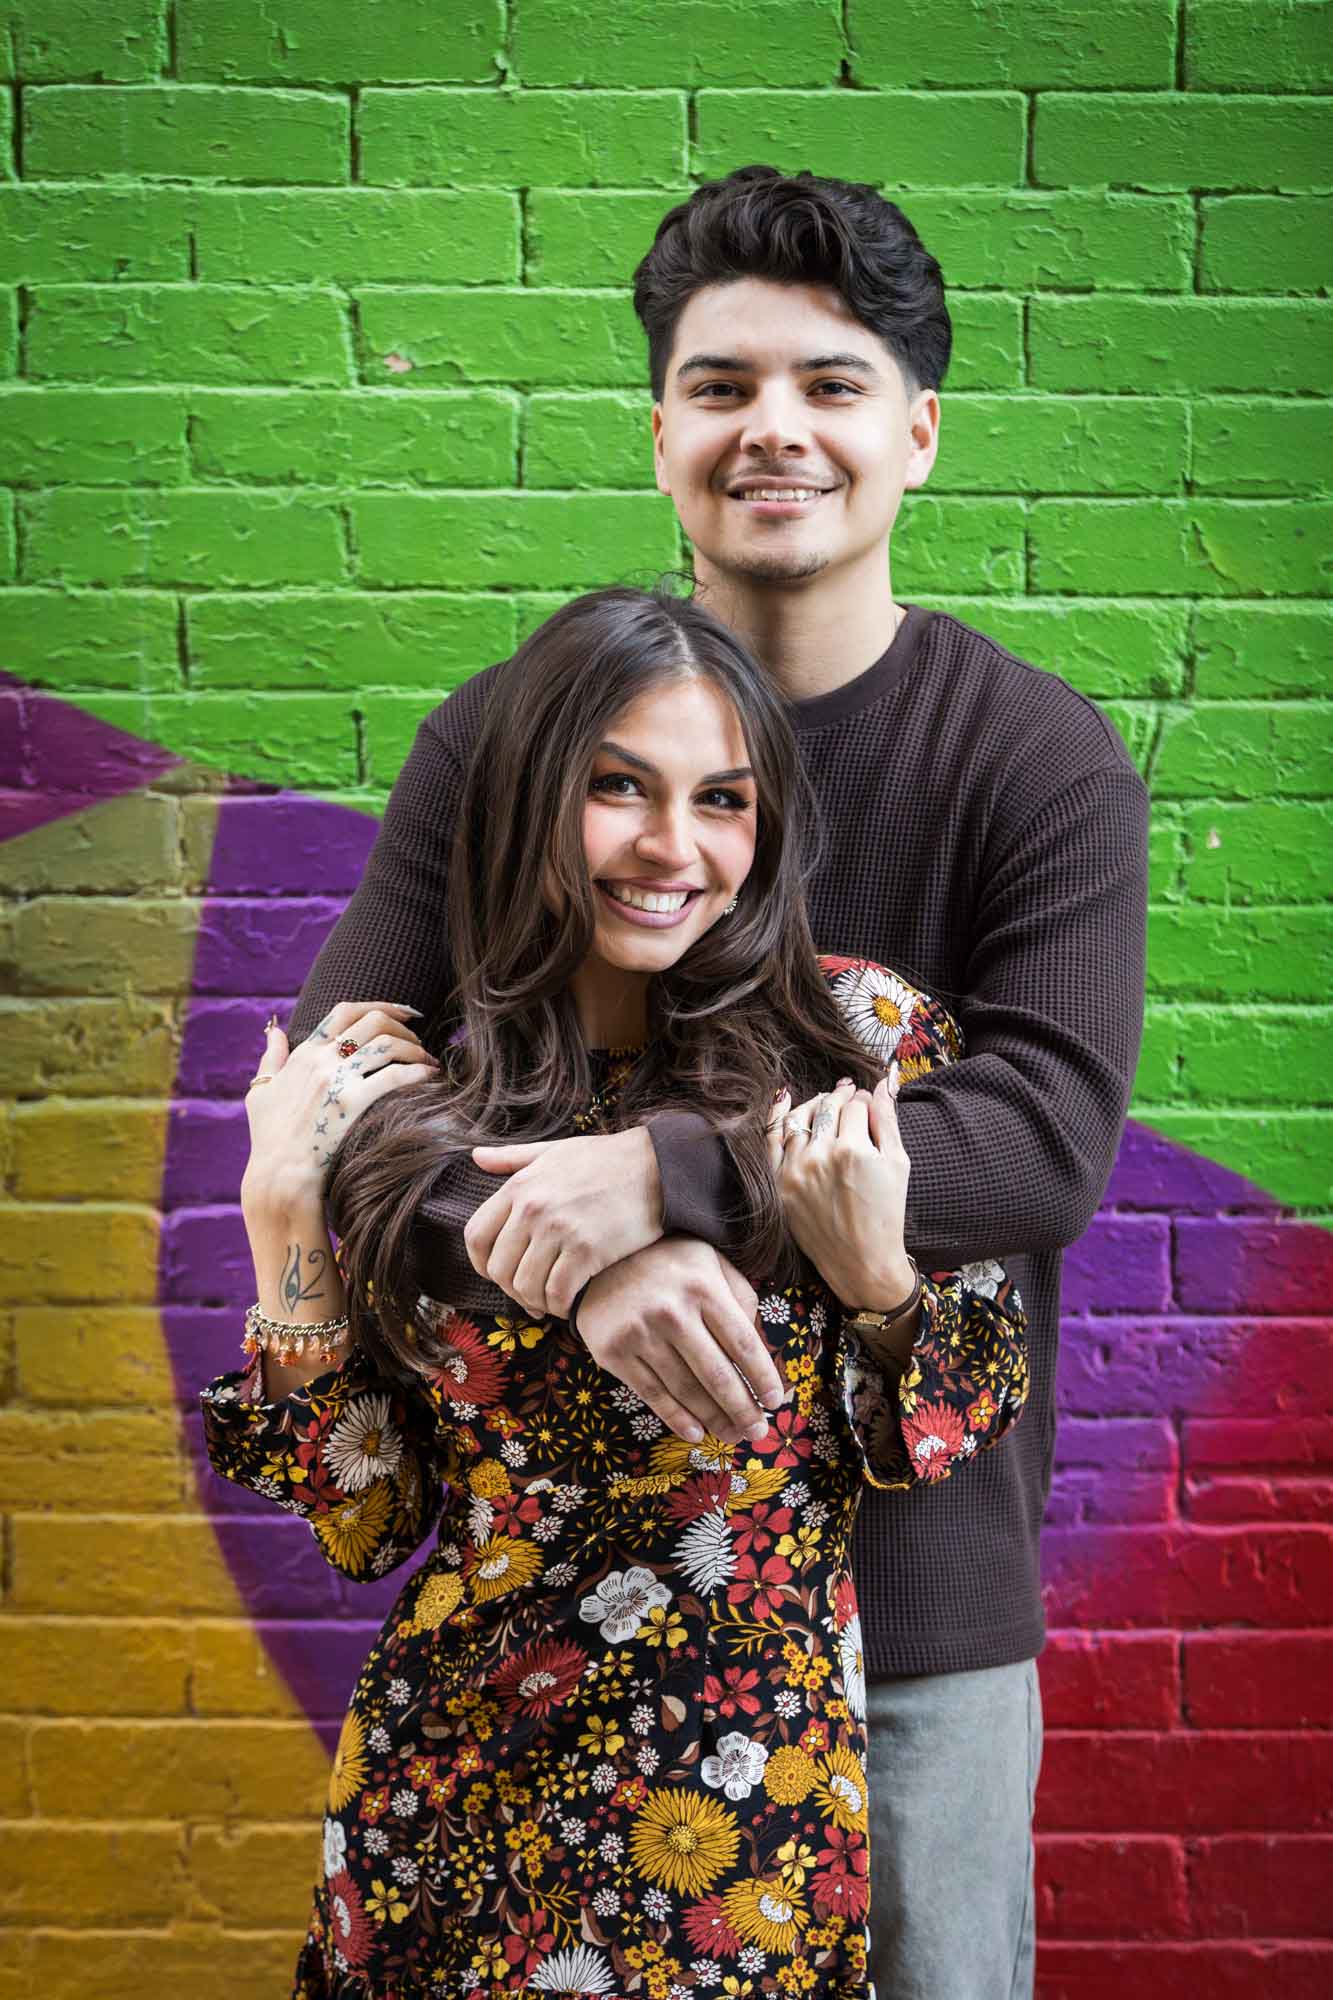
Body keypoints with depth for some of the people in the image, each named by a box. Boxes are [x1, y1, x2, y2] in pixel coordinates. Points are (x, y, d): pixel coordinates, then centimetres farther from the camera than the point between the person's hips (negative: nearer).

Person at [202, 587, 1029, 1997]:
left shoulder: (858, 1046, -6)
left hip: (757, 1820, -1)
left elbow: (964, 1433, 0)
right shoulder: (407, 1107, -3)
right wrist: (284, 1209, -9)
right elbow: (362, 1519, 0)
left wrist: (871, 1265, -18)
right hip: (450, 1806, 2)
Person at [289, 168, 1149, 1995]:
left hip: (920, 1582, -1)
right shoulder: (512, 735, -2)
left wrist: (668, 1173, -30)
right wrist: (583, 1259, -27)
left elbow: (1051, 1136, -18)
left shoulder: (1044, 759, -7)